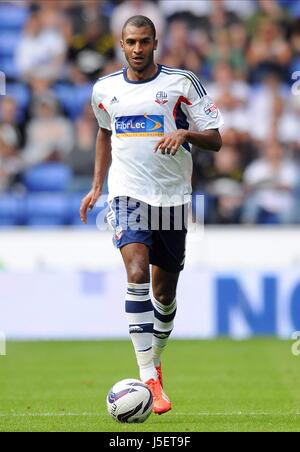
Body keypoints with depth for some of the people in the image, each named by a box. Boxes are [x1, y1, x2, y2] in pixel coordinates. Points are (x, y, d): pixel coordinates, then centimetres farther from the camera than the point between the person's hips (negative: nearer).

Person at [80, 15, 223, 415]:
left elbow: (215, 140, -3)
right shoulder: (106, 89, 5)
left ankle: (155, 359, 37)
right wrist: (96, 186, 20)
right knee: (137, 272, -23)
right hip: (127, 194, 0)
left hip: (173, 197, 0)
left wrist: (185, 133, -24)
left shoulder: (182, 83, -3)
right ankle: (149, 377, -26)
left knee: (165, 291, 9)